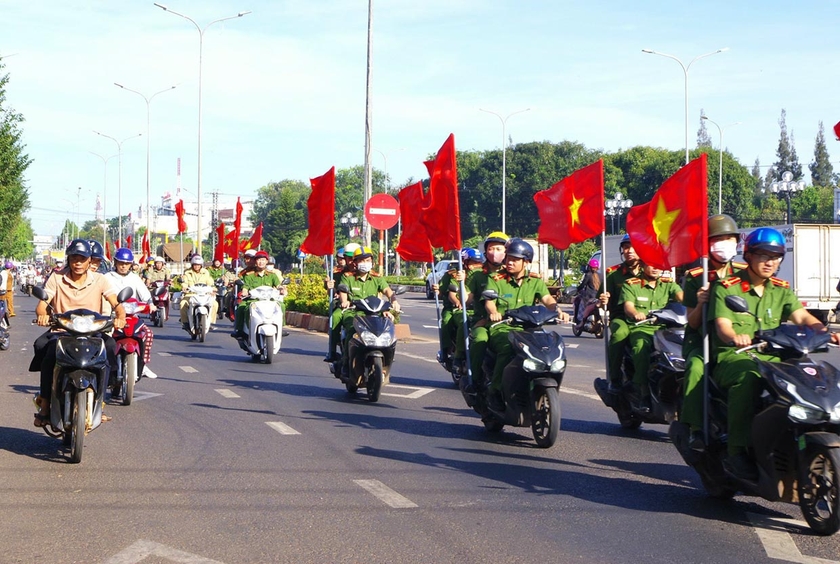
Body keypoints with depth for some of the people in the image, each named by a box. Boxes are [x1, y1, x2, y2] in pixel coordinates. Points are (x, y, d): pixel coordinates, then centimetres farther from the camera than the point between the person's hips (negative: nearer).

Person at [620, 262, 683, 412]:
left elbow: (681, 296, -2)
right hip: (640, 328, -3)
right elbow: (628, 306, -6)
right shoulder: (631, 285, 11)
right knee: (641, 347, -36)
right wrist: (636, 314, -31)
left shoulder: (668, 284, 18)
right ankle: (643, 393, -30)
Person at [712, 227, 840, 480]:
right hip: (732, 356, -5)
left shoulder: (781, 290, 17)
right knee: (748, 377, -39)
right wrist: (735, 337, -36)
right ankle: (736, 451, -37)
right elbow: (722, 325, -12)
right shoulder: (726, 287, 1)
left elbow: (801, 316, 2)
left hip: (771, 357, 5)